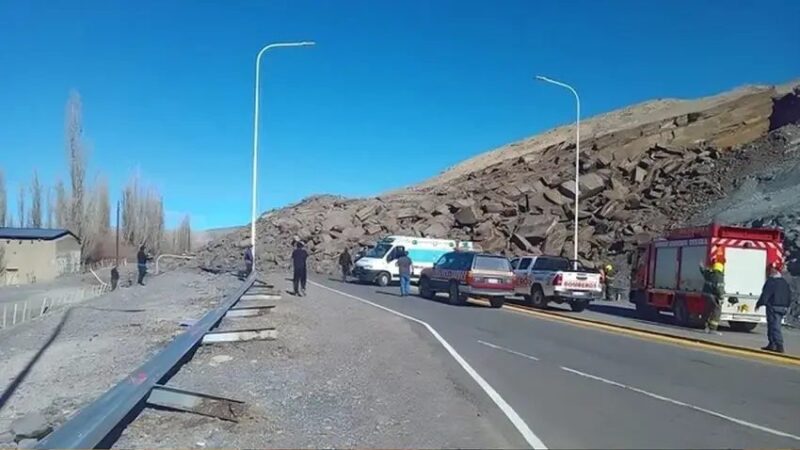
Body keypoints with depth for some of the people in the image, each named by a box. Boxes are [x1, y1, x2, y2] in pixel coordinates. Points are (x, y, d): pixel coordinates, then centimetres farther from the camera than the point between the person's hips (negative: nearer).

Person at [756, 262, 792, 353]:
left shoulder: (771, 281, -13)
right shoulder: (785, 282, 14)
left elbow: (765, 294, -16)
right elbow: (789, 295, 18)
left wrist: (759, 304, -8)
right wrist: (786, 306, 24)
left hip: (773, 307, -9)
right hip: (783, 307, 9)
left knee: (775, 327, -7)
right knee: (773, 326, 15)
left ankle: (779, 346, -11)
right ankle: (772, 345, 18)